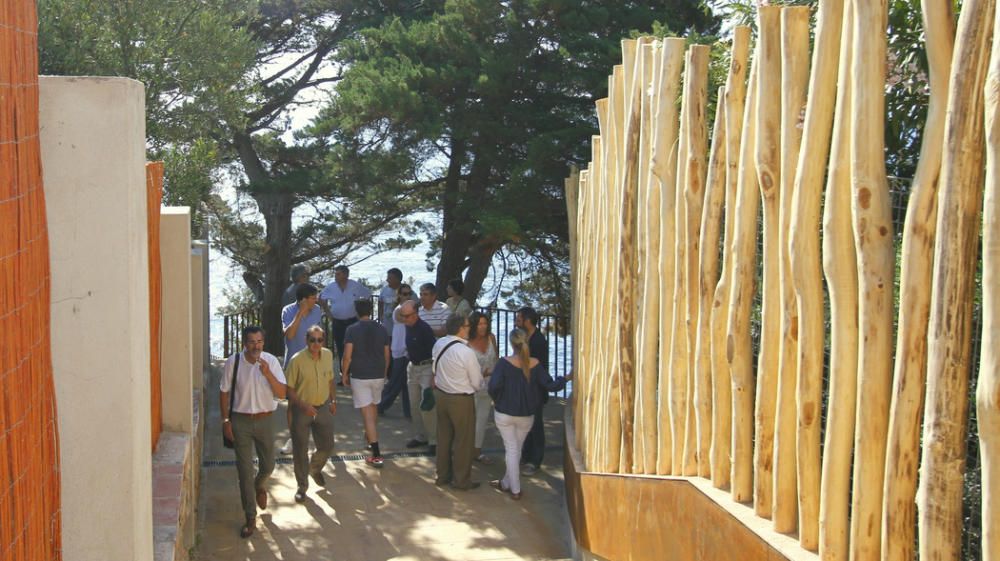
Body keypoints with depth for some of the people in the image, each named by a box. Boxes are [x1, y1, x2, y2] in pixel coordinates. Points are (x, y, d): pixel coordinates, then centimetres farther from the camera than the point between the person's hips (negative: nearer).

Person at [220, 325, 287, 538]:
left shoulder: (271, 361, -9)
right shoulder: (233, 362, -11)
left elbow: (282, 394, -13)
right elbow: (224, 392, 0)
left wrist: (267, 373, -27)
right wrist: (226, 420, -3)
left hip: (264, 419, 2)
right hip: (240, 421, -2)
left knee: (268, 465, 14)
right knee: (245, 470, 1)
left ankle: (259, 486, 51)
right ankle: (250, 518, 11)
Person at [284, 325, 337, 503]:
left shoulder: (328, 355, -3)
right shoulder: (297, 360, -19)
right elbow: (289, 388, -14)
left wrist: (333, 400, 15)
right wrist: (303, 405, -22)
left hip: (323, 407, 4)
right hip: (301, 409, -4)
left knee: (327, 446, 10)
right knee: (300, 450, 5)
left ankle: (315, 469, 41)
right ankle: (302, 485, 22)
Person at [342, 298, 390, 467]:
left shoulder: (352, 330, -8)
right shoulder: (381, 329, 3)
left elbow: (347, 356, -12)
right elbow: (386, 355, 8)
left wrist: (345, 374, 1)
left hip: (360, 376, -4)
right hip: (378, 375, 4)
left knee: (368, 414, -6)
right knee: (373, 407, 27)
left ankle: (376, 455, -11)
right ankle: (369, 437, 46)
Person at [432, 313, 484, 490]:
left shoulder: (438, 344, -6)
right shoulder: (466, 352, -25)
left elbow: (436, 369, 6)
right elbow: (477, 383, -15)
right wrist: (481, 375, 6)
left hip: (440, 394, 6)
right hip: (461, 400, -6)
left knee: (444, 436, 20)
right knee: (463, 440, 9)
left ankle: (442, 475, 33)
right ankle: (462, 480, 20)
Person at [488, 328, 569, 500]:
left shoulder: (504, 363, -16)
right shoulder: (535, 364, -9)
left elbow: (494, 386, -24)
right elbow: (550, 385, -9)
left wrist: (496, 400, -3)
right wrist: (566, 379, 8)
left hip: (505, 413, -2)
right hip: (526, 415, 2)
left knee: (511, 450, 8)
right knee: (516, 449, 19)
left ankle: (515, 490, 11)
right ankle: (506, 483, 32)